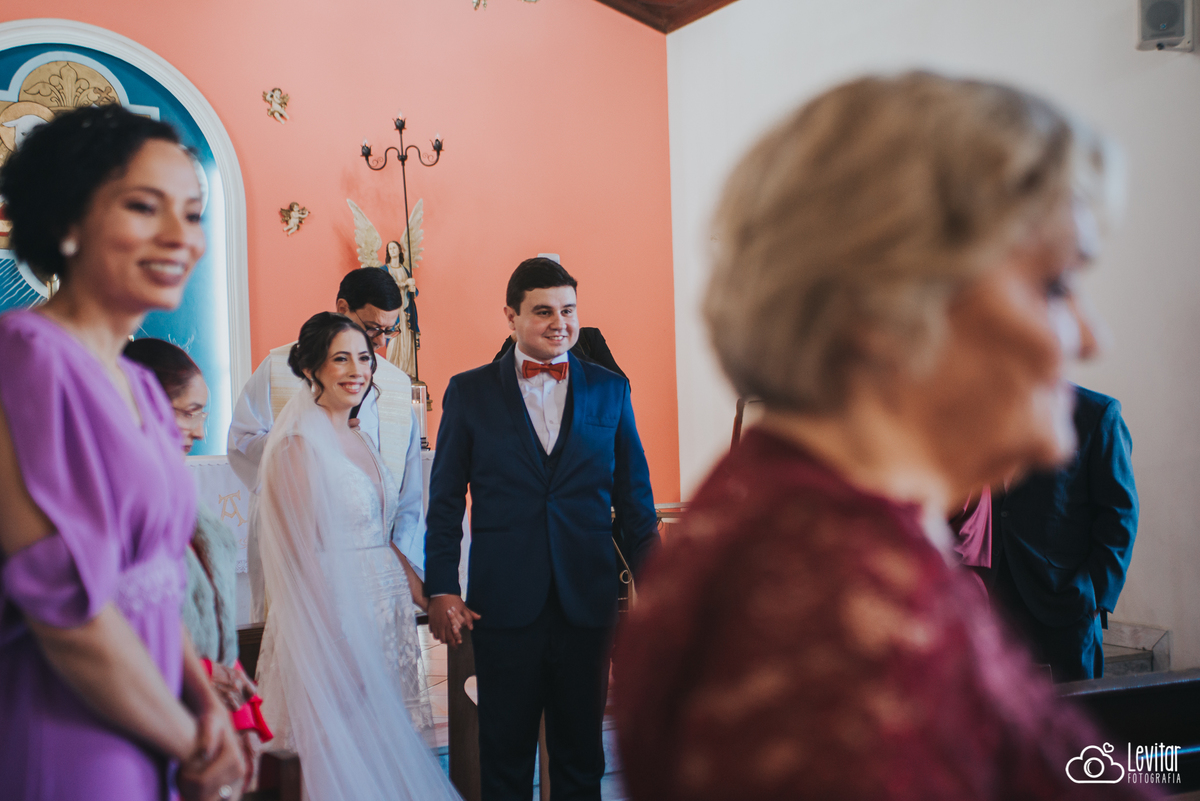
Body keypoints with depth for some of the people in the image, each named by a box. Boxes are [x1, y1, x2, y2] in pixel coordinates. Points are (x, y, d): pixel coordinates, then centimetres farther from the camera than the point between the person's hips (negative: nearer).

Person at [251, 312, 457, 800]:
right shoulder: (300, 443, -13)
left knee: (384, 754, 13)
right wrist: (335, 639, -18)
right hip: (335, 609, -8)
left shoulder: (356, 439, 12)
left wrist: (423, 594, 9)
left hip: (384, 606, 8)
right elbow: (301, 551, -16)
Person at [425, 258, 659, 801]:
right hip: (504, 605, -1)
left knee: (581, 755, 13)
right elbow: (445, 501, 3)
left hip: (587, 605, 2)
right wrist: (441, 590, -6)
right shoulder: (468, 392, 3)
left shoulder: (610, 390, 7)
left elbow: (634, 499, 9)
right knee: (504, 755, 10)